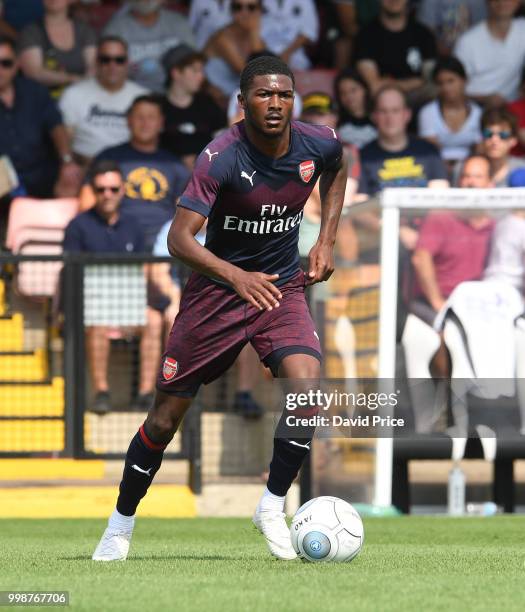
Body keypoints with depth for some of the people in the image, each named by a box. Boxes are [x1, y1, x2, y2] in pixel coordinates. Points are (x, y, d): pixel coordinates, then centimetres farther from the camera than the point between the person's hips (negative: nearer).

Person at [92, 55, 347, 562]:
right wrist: (236, 276, -44)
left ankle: (273, 506, -3)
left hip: (282, 288, 3)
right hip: (216, 289, -3)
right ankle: (121, 524, 23)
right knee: (166, 417, 2)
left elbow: (336, 173, 18)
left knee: (307, 389, -23)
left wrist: (326, 241, 6)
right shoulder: (222, 156, -23)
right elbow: (179, 238, -29)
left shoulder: (319, 144, -10)